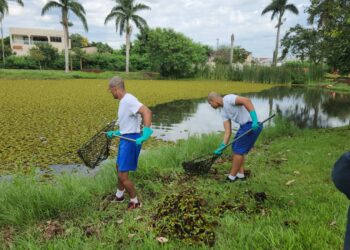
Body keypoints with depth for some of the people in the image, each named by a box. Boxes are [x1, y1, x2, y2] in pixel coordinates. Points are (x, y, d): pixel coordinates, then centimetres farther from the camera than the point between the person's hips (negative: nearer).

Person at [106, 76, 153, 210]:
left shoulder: (129, 100, -20)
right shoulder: (124, 101, 13)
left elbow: (147, 112, -34)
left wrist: (145, 134, -44)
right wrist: (114, 133, 30)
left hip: (131, 140, -11)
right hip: (126, 139, 11)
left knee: (123, 175, -2)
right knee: (119, 167, 26)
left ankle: (135, 201, 19)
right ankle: (119, 195, 47)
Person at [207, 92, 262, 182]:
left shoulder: (228, 99, -12)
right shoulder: (224, 112, 13)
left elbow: (247, 100, -26)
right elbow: (228, 132, 9)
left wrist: (255, 120, -31)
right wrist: (222, 147, 2)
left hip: (253, 125, -10)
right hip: (244, 126, 10)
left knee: (238, 151, -1)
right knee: (236, 148, 17)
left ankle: (231, 177, 13)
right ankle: (240, 174, 28)